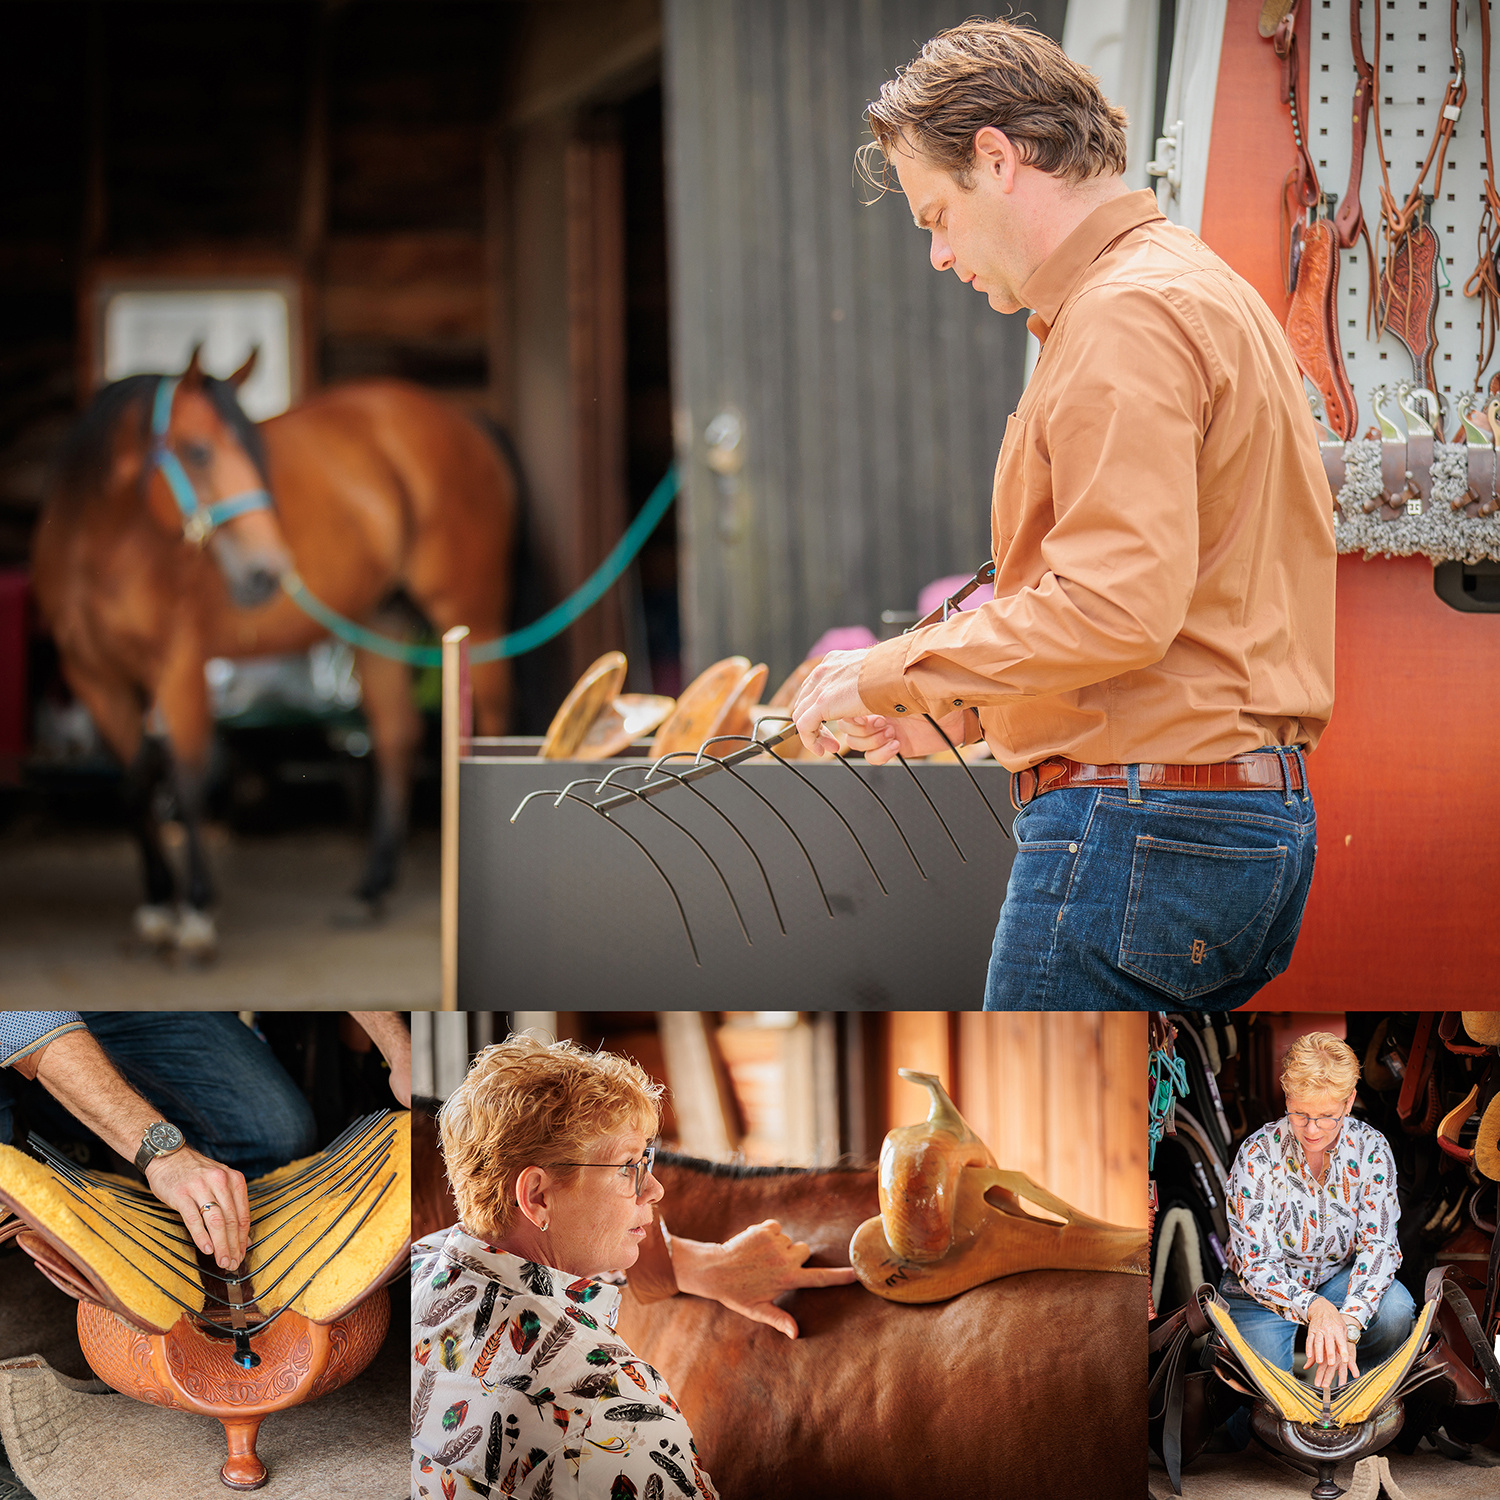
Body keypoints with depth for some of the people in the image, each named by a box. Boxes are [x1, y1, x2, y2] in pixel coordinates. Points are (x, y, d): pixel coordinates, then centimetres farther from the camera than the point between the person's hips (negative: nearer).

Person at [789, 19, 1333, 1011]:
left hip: (1138, 820, -11)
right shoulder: (1214, 294, 21)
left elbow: (1115, 608, -23)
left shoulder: (1126, 314, -13)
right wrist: (960, 706, 19)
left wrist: (892, 673, -11)